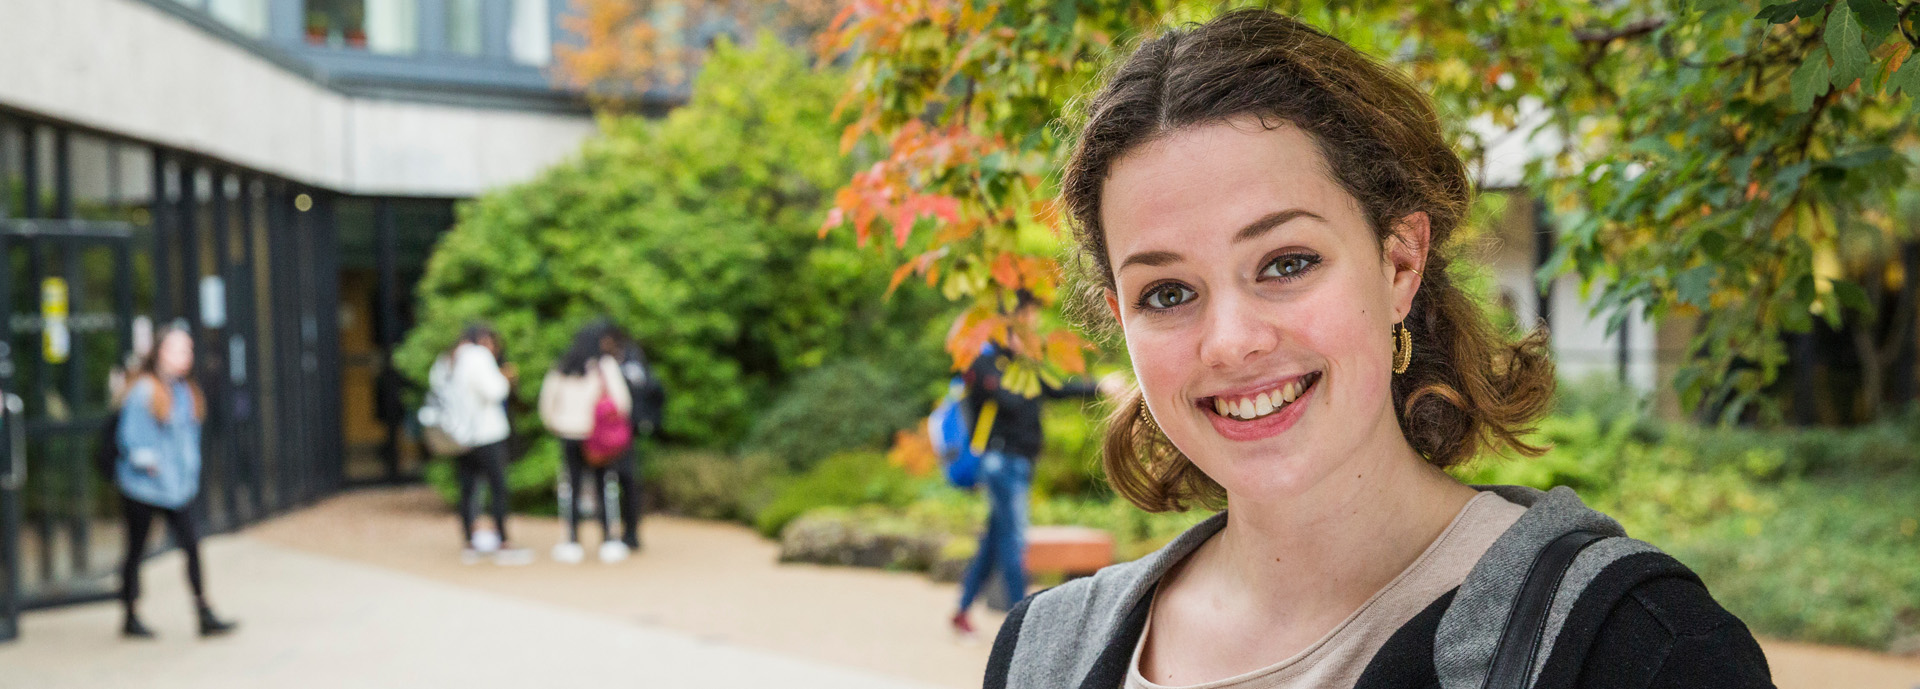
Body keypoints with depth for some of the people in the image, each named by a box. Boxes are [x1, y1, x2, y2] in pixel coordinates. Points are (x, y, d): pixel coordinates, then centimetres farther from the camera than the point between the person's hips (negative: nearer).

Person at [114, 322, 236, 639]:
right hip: (142, 486, -6)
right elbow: (131, 436, -13)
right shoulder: (143, 390, -11)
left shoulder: (186, 392, 9)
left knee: (191, 544, -2)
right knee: (136, 550, 7)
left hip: (177, 487, 6)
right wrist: (145, 458, -23)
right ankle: (131, 618, 20)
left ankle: (205, 615, 1)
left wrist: (190, 474, 14)